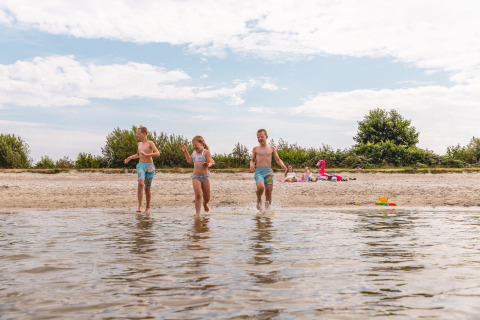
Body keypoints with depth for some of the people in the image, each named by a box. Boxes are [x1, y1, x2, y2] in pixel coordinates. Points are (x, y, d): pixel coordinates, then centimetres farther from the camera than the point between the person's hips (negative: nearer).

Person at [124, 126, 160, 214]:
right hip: (141, 165, 3)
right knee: (141, 183, -23)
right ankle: (140, 206, -27)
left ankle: (148, 207, 20)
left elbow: (157, 153, -15)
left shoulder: (150, 143, -1)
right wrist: (130, 157, 17)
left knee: (147, 188, 3)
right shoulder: (139, 144, 15)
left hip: (149, 166, -3)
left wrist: (146, 155, -24)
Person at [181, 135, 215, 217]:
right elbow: (189, 160, 28)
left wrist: (207, 165, -35)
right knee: (198, 195, -17)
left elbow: (210, 163, -12)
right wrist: (185, 151, 22)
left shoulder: (206, 152, -5)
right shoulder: (194, 152, 11)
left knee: (207, 197, 10)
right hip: (196, 177, 2)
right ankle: (197, 213, -15)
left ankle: (205, 204, 45)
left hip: (205, 177, -2)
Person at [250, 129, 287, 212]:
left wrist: (282, 164, -6)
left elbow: (277, 159, 15)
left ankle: (267, 210, 13)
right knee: (260, 187, -28)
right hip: (258, 171, -1)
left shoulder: (271, 148, 11)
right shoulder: (255, 149, 10)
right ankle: (259, 200, 2)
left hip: (268, 171, 2)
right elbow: (252, 160, 16)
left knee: (269, 192, -2)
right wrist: (251, 165, -7)